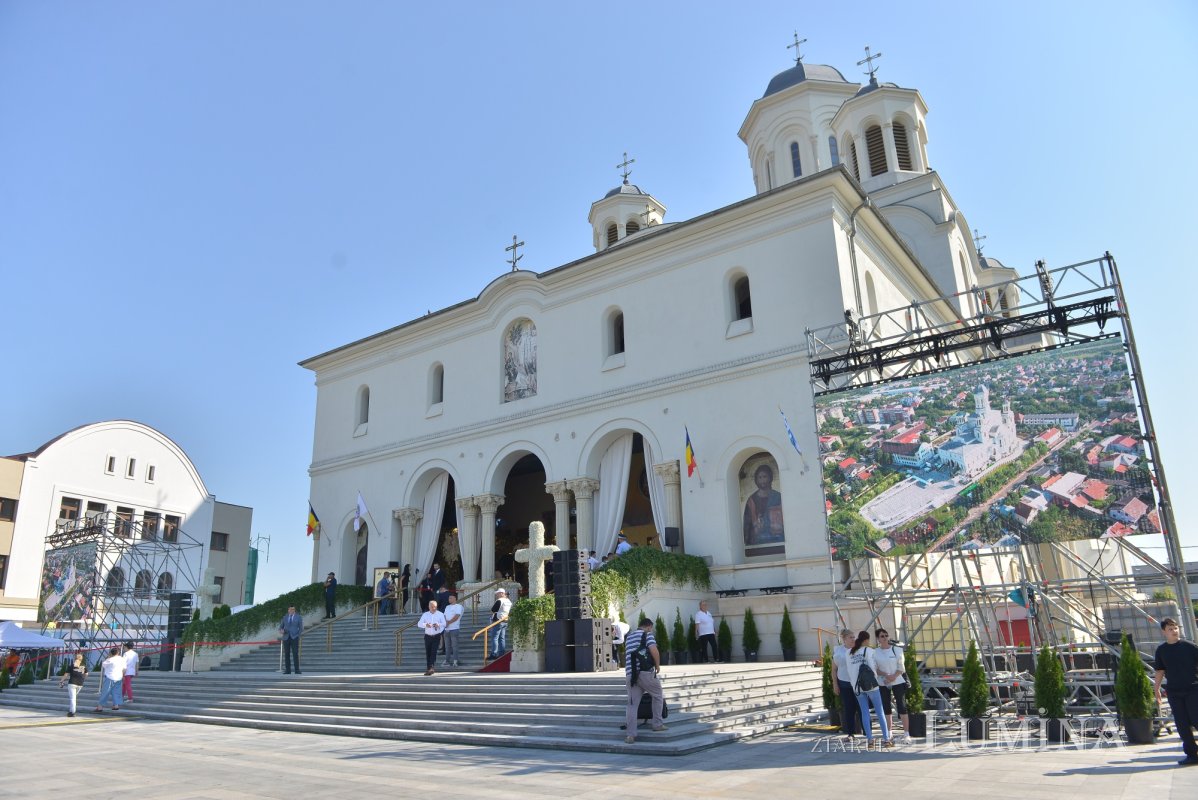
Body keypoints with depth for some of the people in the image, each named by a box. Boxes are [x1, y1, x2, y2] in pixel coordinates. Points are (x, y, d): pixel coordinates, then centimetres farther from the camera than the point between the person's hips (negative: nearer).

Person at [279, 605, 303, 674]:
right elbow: (281, 626, 10)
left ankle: (297, 670, -8)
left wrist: (297, 636, -10)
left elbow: (301, 628, 1)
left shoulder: (298, 617, 2)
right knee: (286, 654, 0)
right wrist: (281, 630, -13)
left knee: (295, 654, -9)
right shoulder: (285, 617, 11)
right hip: (286, 638, 3)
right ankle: (287, 670, 4)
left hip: (294, 638, -3)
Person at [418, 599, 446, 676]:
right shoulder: (425, 614, 6)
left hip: (436, 636, -2)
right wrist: (425, 625, -25)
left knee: (433, 652, -12)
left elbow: (444, 623, -4)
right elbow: (419, 624, -4)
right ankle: (428, 668, 15)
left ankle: (430, 668, -14)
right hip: (428, 636, 2)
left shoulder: (440, 614, 3)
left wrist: (438, 624, -26)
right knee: (427, 652, 5)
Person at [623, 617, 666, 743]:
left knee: (632, 704, 4)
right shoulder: (647, 634, 0)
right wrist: (658, 665, -2)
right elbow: (654, 650, -15)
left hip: (630, 673, 5)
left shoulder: (629, 637, 22)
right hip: (645, 672, -5)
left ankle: (630, 734, -1)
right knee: (657, 696, 18)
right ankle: (657, 724, 20)